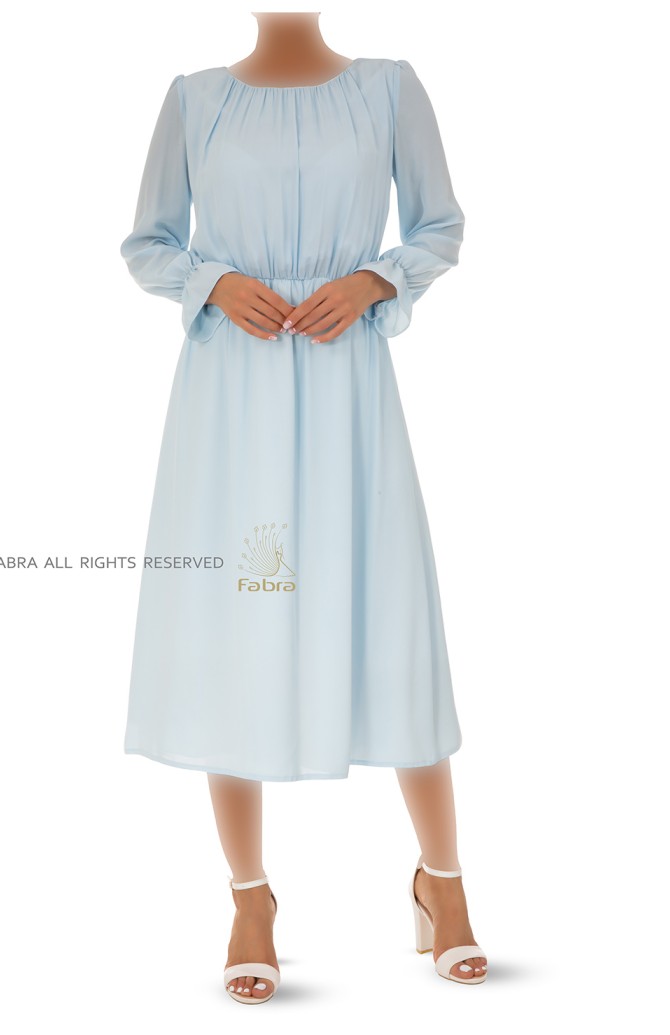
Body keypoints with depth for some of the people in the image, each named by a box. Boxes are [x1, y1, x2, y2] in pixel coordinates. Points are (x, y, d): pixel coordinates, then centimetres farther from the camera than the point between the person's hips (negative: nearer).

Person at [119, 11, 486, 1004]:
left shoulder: (388, 87, 5)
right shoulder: (195, 97, 7)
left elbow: (440, 227, 10)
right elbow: (146, 244, 11)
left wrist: (372, 282, -8)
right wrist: (217, 282, -8)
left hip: (345, 385, 0)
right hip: (228, 390, 1)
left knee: (388, 619, 0)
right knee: (226, 622, 1)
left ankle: (442, 875, 20)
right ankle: (249, 893, 17)